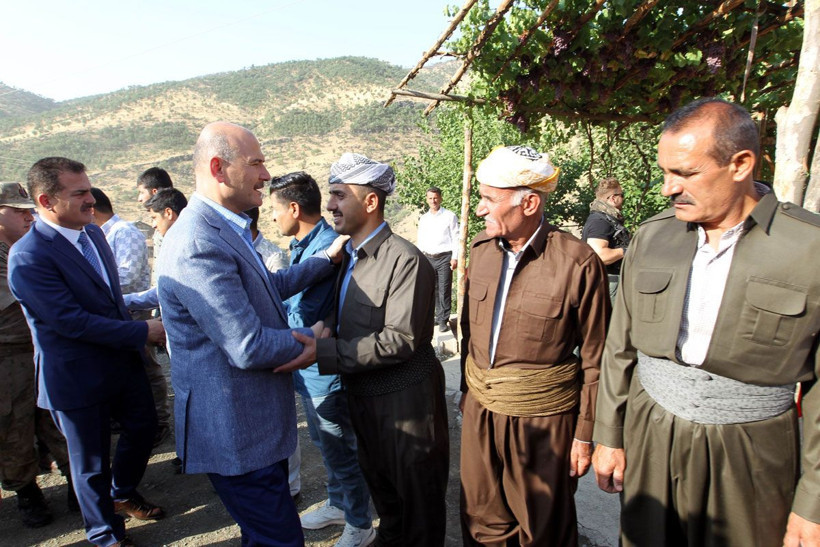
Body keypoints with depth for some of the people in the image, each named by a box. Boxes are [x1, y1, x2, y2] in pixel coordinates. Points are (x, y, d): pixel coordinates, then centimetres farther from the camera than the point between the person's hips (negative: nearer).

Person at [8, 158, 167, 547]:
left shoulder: (93, 233, 2)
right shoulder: (28, 256, -23)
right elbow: (71, 321, -27)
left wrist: (133, 336, 11)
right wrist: (142, 332, -23)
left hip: (122, 359, 7)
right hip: (77, 378, -7)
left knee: (143, 426, 22)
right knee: (91, 461, 12)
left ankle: (122, 493, 50)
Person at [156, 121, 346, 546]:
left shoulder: (225, 228, 8)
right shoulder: (200, 244, -26)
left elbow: (267, 286, 20)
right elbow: (249, 348, -27)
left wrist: (327, 259, 17)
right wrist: (308, 338, -10)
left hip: (254, 421, 10)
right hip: (236, 432, -10)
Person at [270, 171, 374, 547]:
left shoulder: (327, 248, -25)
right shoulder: (303, 245, 7)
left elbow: (303, 321, -28)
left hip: (325, 374, -10)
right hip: (310, 372, 10)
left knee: (342, 453, 9)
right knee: (326, 446, 26)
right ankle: (337, 505, 48)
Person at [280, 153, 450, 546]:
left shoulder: (405, 260, -21)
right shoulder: (349, 256, 6)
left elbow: (400, 339, -26)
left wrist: (323, 352, -29)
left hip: (404, 400, -8)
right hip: (363, 396, 8)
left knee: (417, 498, 13)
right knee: (380, 487, 27)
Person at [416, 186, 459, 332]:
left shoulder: (449, 216, 1)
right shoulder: (423, 219, 14)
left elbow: (456, 238, -1)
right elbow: (420, 240, 18)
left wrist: (455, 257, -8)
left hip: (444, 258, -4)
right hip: (428, 258, 4)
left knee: (444, 290, -5)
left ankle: (443, 320, 2)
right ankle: (434, 317, 17)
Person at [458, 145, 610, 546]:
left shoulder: (577, 262, -16)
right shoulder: (481, 247, 0)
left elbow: (595, 358, -9)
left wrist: (585, 435, -5)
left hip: (542, 417, -4)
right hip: (480, 409, 5)